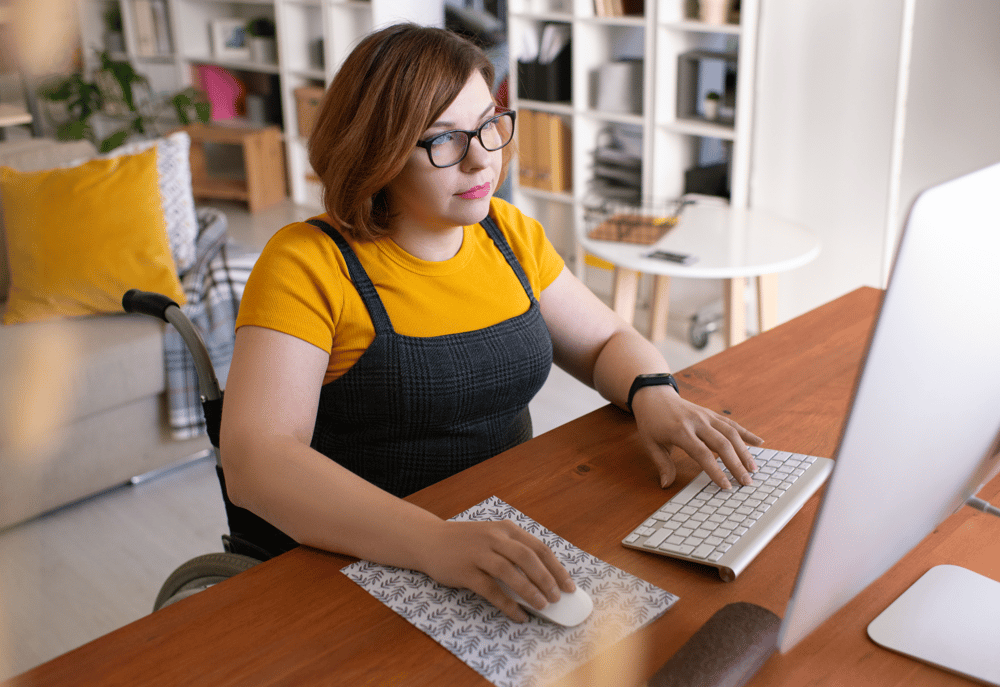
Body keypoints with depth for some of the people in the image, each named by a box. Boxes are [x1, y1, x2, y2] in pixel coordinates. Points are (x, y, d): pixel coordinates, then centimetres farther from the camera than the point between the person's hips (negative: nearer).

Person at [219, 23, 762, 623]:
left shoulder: (510, 234, 5)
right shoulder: (308, 264, -14)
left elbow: (608, 341, 15)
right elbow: (254, 462, -25)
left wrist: (654, 396, -9)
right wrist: (436, 541, -39)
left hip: (511, 538, 5)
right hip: (358, 569, -5)